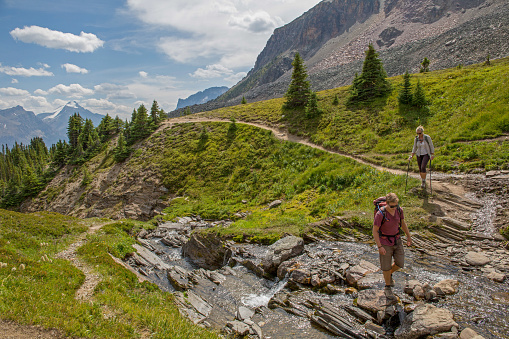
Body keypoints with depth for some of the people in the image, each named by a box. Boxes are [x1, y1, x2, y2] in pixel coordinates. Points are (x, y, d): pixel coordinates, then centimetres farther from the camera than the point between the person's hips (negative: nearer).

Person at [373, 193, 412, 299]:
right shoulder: (380, 214, -26)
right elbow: (374, 231, -19)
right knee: (387, 266, 5)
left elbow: (402, 222, 9)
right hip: (385, 242, -5)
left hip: (397, 240, 5)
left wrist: (408, 236, 14)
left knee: (400, 264, 7)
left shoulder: (399, 210, -10)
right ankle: (388, 288, 26)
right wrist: (379, 247, -22)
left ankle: (390, 274, 39)